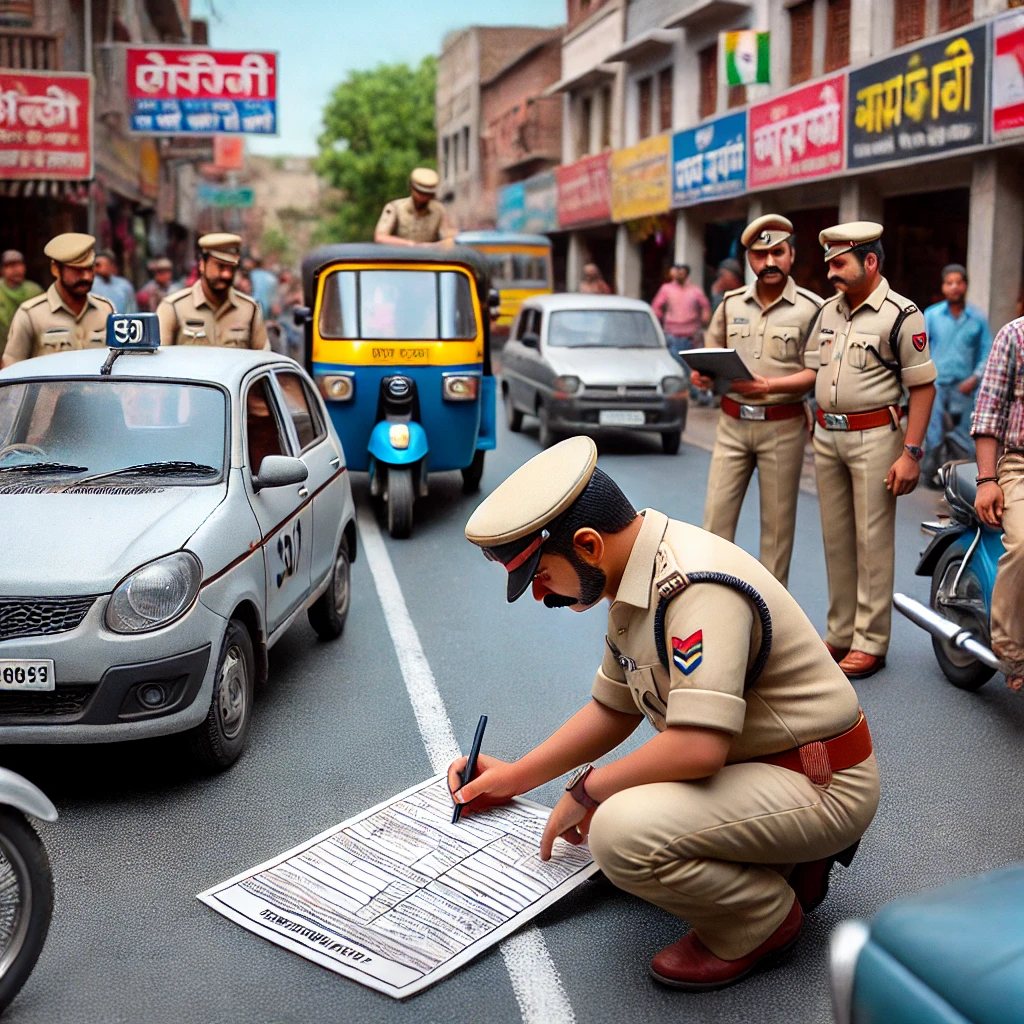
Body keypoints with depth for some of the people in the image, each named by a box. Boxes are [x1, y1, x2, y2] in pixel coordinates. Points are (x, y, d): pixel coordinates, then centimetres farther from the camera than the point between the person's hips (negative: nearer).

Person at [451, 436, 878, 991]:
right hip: (758, 762, 10)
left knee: (621, 831, -29)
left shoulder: (698, 589, -28)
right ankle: (788, 862, 14)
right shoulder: (635, 581, 4)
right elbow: (611, 710, 15)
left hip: (824, 785, -10)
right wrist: (514, 777, 14)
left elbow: (698, 746, -35)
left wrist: (586, 789, -19)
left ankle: (764, 919, -2)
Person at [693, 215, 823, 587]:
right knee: (716, 512, 1)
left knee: (777, 521, 5)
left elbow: (816, 372, -8)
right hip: (732, 422, 3)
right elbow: (711, 352, 17)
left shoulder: (811, 308, -4)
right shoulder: (731, 302, 8)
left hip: (783, 426, -3)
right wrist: (703, 373, -5)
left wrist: (771, 385, -22)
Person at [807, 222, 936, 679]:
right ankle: (840, 634, 24)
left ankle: (870, 642, 7)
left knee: (873, 541, -1)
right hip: (826, 435, 7)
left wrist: (911, 453, -15)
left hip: (875, 435, -7)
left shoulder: (900, 314, -9)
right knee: (836, 539, 13)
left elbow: (923, 386, -10)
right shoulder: (827, 309, 11)